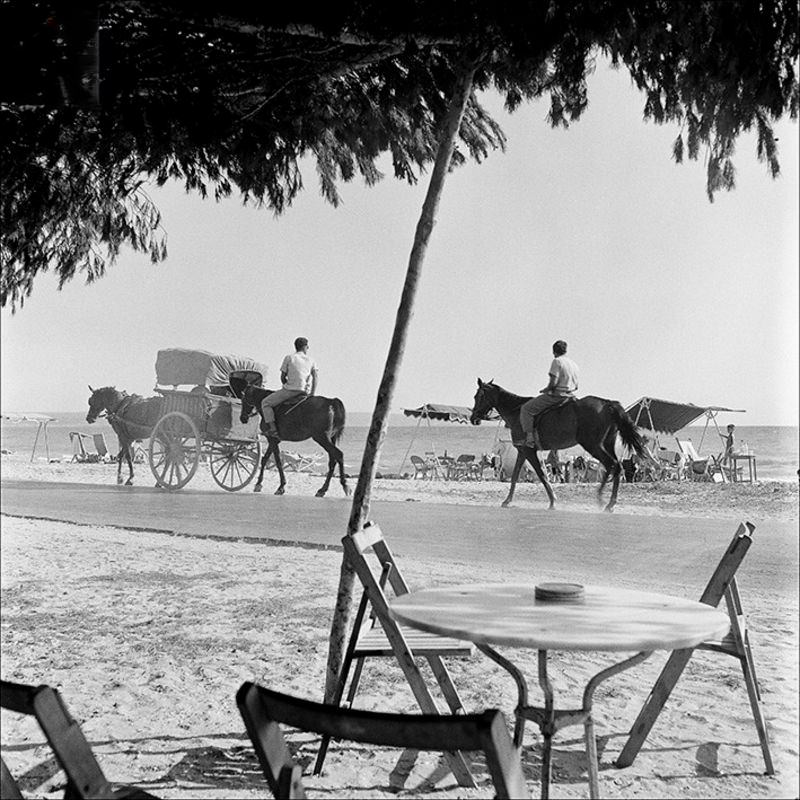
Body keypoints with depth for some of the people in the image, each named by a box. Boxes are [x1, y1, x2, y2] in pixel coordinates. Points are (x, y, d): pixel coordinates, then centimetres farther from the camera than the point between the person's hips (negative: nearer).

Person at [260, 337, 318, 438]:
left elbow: (282, 377, 3)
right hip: (305, 392, 4)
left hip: (290, 390, -4)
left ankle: (272, 429, -5)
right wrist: (312, 394, -2)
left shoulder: (289, 357, 4)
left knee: (265, 403, 7)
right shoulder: (311, 360, 12)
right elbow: (315, 377, -1)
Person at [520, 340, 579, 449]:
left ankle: (530, 438, -10)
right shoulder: (574, 364, 12)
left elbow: (553, 383, -20)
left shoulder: (557, 361, -12)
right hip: (570, 397, 8)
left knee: (526, 409, 1)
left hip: (555, 396, -8)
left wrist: (544, 390, -3)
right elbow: (576, 386, 16)